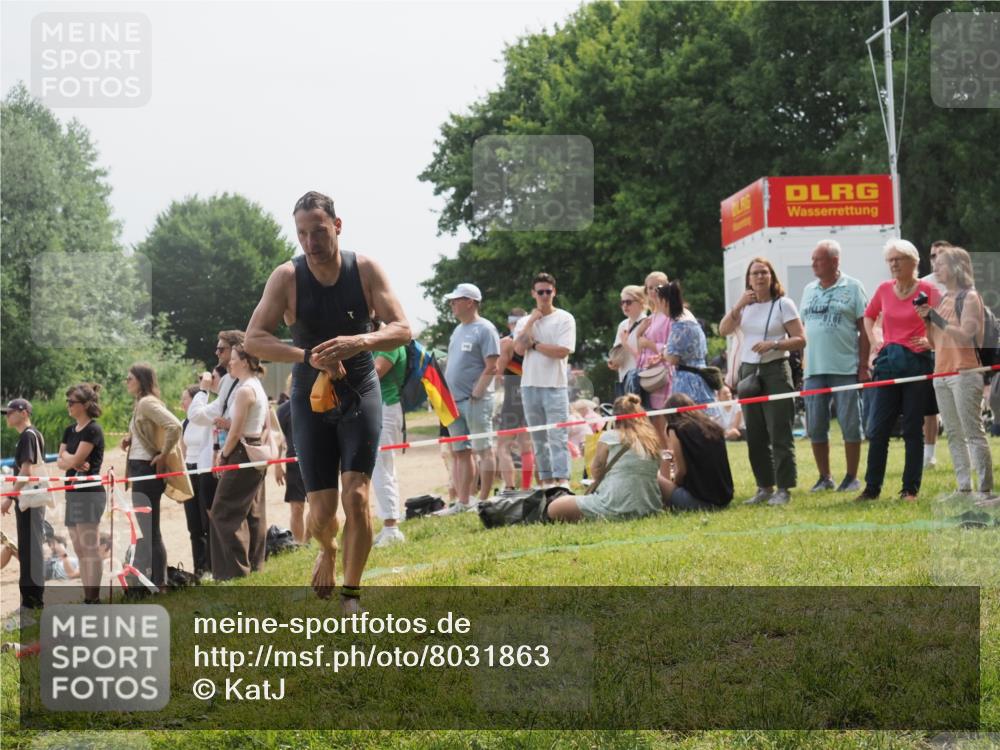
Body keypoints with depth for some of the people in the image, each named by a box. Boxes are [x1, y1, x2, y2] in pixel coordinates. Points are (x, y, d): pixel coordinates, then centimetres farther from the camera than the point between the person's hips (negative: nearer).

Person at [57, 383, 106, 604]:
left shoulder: (93, 430, -10)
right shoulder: (70, 430, 15)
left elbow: (75, 459, -16)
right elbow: (60, 462, 9)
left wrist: (66, 456, 4)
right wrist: (74, 461, -10)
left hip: (89, 493, -9)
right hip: (73, 492, 9)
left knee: (90, 548, -9)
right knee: (79, 550, 9)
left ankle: (94, 599, -8)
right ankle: (87, 597, 12)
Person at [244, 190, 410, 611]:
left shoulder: (365, 269, -8)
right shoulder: (287, 277, -11)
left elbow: (402, 330, -12)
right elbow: (253, 339, -18)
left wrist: (360, 342, -32)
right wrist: (310, 356, -32)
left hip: (360, 394, 0)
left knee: (356, 495, -13)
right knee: (321, 510, -3)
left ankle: (351, 598, 0)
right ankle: (327, 552, 35)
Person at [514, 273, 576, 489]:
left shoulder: (564, 319, 1)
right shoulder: (524, 322, 13)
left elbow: (562, 351, -11)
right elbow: (519, 349, -3)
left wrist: (534, 344, -4)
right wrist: (531, 321, -3)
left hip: (555, 386, -5)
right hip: (530, 385, 5)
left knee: (558, 437, -12)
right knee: (539, 439, 8)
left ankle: (562, 481, -18)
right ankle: (546, 481, 13)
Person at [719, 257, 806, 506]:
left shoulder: (783, 304, -2)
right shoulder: (745, 305, 11)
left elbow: (800, 340, -6)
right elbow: (724, 330, -1)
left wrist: (773, 344, -19)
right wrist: (738, 306, -11)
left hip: (775, 371, -5)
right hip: (748, 371, 5)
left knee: (779, 434, -6)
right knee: (755, 436, 7)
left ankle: (783, 488, -2)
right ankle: (764, 487, 15)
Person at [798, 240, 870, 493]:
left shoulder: (852, 288, -2)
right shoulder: (809, 290, 13)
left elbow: (864, 328, -3)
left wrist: (864, 365, -8)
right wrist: (802, 363, 9)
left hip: (846, 368, -5)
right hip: (814, 369, 5)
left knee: (850, 424, 1)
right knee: (815, 427, 5)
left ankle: (852, 477, 10)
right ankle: (824, 477, 16)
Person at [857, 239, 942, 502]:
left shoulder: (927, 290, -5)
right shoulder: (884, 289, 8)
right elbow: (869, 315, 25)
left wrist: (931, 340, -20)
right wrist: (874, 340, 13)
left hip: (917, 362, -4)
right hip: (888, 362, 4)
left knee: (913, 428, 2)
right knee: (877, 428, 2)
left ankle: (910, 489, 9)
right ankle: (872, 488, 9)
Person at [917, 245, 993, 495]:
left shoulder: (969, 298, -6)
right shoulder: (942, 299, 16)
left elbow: (965, 336, -17)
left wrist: (936, 316, -16)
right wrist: (926, 319, 3)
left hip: (964, 373, -8)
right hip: (942, 373, 8)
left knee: (974, 432, -9)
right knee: (953, 435, 8)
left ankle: (985, 488, -10)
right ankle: (964, 487, 11)